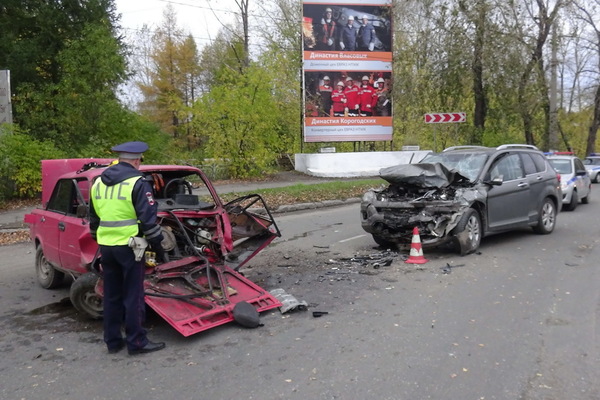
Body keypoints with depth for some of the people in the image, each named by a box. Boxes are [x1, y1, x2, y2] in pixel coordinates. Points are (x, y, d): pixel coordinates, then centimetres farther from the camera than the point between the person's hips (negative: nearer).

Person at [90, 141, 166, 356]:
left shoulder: (98, 183, 12)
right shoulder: (137, 183, -10)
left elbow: (93, 218, 19)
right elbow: (148, 219, -14)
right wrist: (157, 245, -5)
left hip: (106, 246, 7)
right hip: (129, 246, -6)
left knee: (111, 295, 15)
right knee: (133, 296, 2)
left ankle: (112, 341, 23)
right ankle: (136, 342, 9)